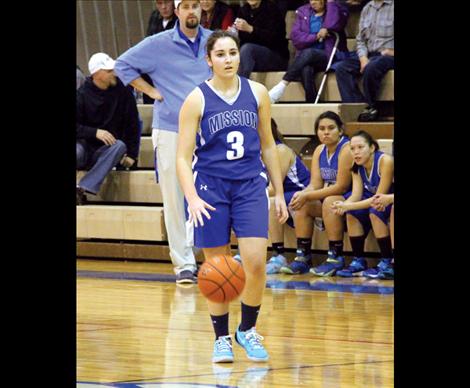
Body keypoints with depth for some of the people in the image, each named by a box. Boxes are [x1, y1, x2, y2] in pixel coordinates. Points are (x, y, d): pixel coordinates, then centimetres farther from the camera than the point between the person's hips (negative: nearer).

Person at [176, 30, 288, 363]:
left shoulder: (257, 93, 4)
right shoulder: (197, 100, -5)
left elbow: (267, 145, 14)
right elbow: (183, 157, -6)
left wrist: (279, 193, 13)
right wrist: (192, 198, -20)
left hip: (250, 185, 2)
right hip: (210, 188, -2)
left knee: (256, 263, -11)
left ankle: (247, 329, 10)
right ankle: (222, 338, 17)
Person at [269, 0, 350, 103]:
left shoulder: (338, 10, 9)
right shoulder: (303, 12, 17)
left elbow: (333, 25, -15)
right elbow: (295, 37, 3)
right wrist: (316, 37, -10)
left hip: (330, 56, -2)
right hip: (304, 57, 2)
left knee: (308, 53, -34)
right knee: (306, 69, -35)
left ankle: (282, 85, -38)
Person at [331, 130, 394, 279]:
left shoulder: (385, 161, -25)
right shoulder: (357, 167, -2)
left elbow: (380, 197, -27)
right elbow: (356, 195, -10)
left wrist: (348, 206, -33)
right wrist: (344, 205, -34)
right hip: (378, 204, 7)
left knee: (375, 211, -32)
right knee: (352, 214, -14)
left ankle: (387, 263, -27)